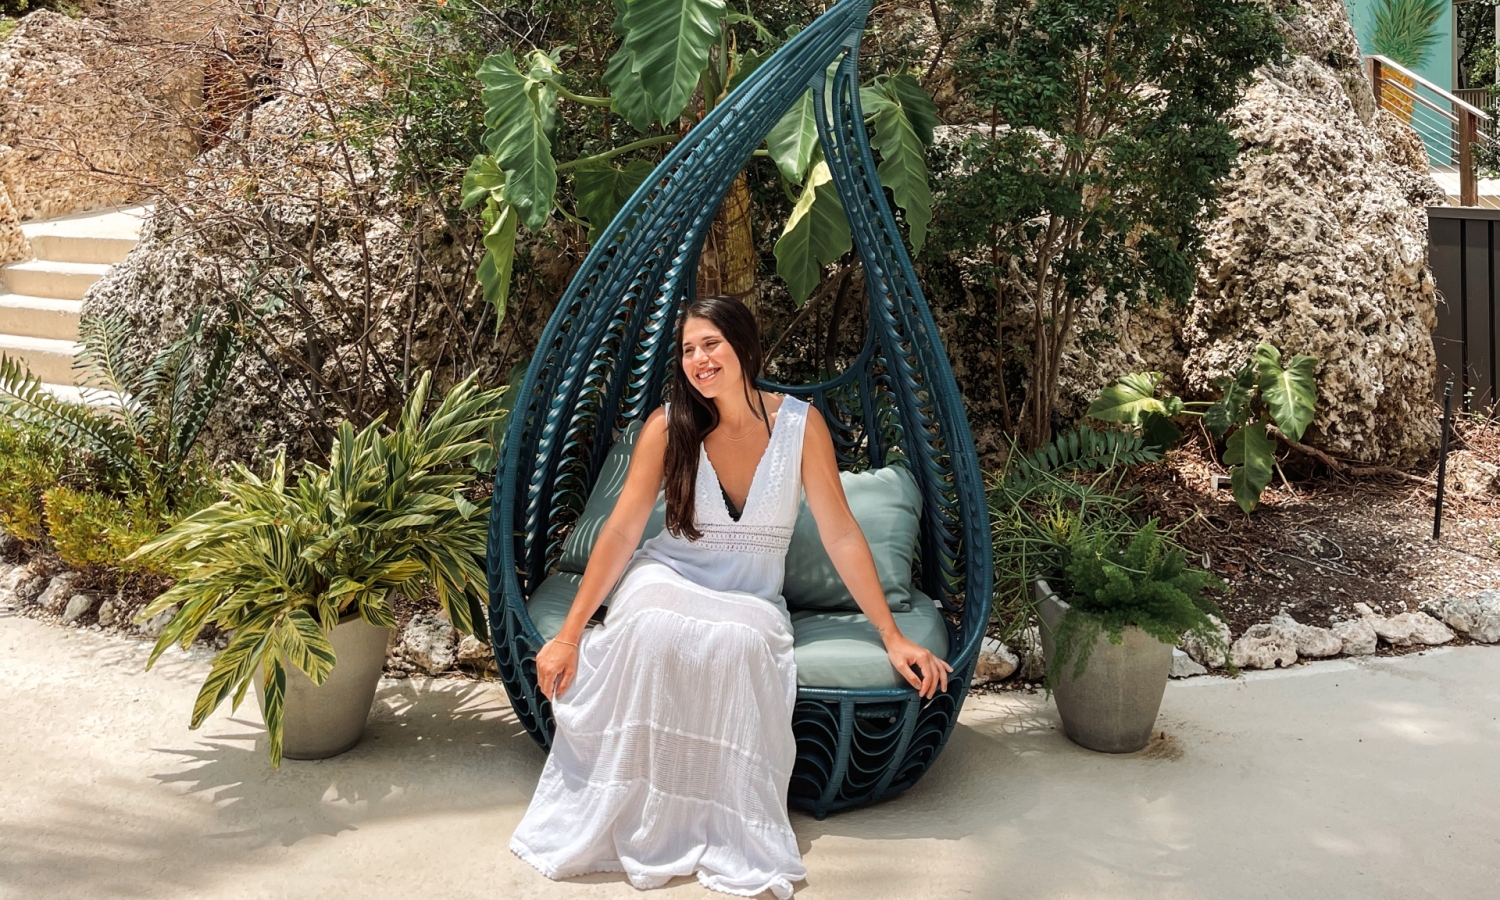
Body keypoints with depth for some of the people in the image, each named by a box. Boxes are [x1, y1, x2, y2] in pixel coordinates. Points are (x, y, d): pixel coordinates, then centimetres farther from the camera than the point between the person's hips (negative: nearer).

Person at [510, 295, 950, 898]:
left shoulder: (800, 424, -8)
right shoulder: (669, 425, -7)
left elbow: (841, 535, -7)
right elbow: (621, 531, -7)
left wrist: (892, 637, -8)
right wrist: (569, 634, -11)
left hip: (750, 599, 0)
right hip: (668, 580, 0)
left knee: (742, 642, -36)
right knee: (652, 627, -36)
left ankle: (732, 845, -19)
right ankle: (629, 824, -20)